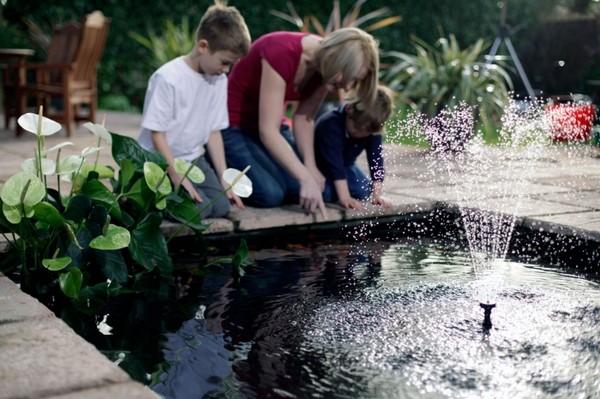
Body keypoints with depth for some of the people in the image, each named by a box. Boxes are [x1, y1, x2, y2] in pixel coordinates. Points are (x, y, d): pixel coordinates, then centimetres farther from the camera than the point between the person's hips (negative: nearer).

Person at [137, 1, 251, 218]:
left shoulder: (219, 80, -1)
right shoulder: (168, 78, -21)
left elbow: (214, 131, 5)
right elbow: (157, 134, -17)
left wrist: (224, 178, 0)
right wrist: (178, 178, -22)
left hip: (193, 159, 7)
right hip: (159, 163, -7)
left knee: (222, 206, -13)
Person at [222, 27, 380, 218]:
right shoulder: (281, 52, -32)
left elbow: (303, 118, -2)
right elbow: (267, 131, -34)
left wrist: (311, 168, -17)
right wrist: (306, 178, -38)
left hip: (270, 125, 7)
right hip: (233, 126, -7)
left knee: (300, 190, -14)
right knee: (269, 193, -26)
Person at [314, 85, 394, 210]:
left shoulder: (372, 128, -20)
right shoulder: (330, 124, -38)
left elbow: (376, 160, -21)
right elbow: (334, 163, -43)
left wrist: (377, 195, -30)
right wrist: (345, 198, -49)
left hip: (344, 164, 6)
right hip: (320, 165, -6)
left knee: (364, 191, -12)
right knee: (327, 193, -30)